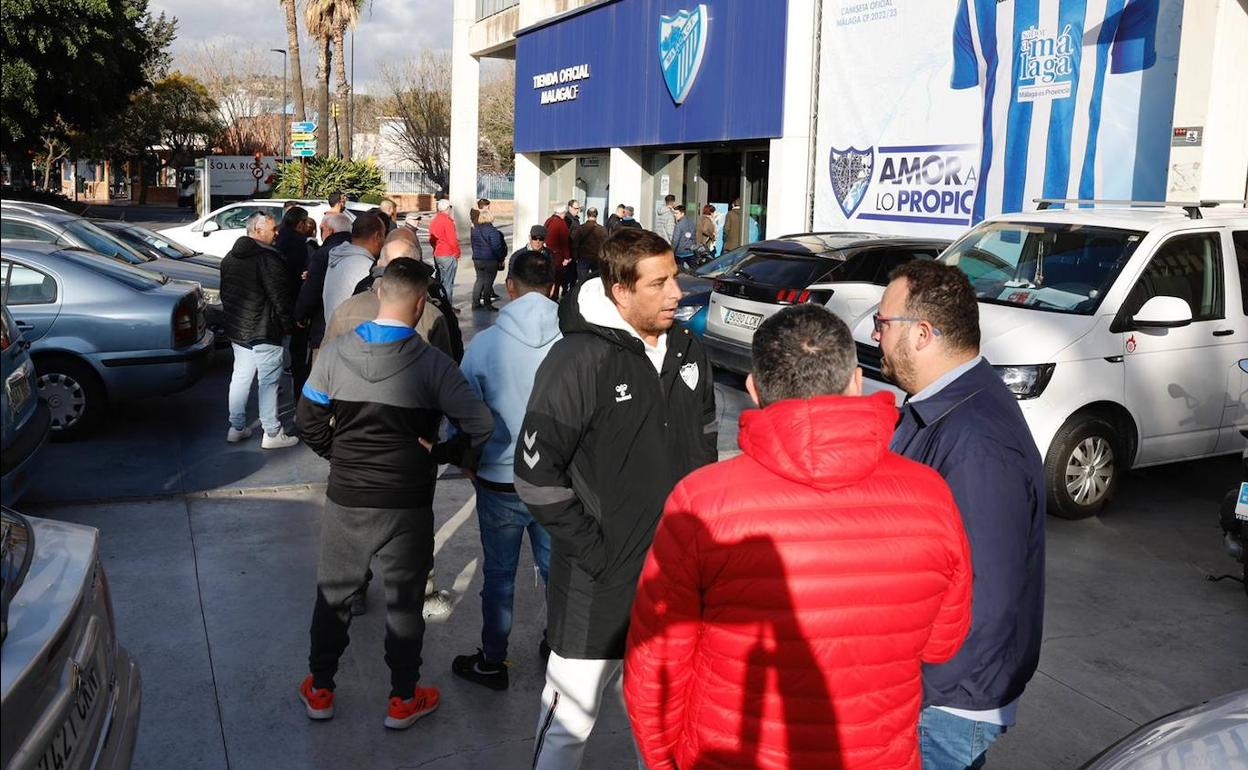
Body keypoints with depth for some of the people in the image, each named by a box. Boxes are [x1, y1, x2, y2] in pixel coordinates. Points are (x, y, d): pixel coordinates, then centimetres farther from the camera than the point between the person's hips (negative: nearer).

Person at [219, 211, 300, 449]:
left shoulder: (230, 257, 12)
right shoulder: (268, 258, -18)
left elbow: (225, 293, 20)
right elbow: (280, 297, -18)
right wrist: (289, 324, -6)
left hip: (236, 330, 9)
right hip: (263, 332, -9)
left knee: (240, 377, 16)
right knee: (268, 381, -2)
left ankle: (236, 428, 22)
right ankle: (272, 434, 4)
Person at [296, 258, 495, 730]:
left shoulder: (334, 354, -8)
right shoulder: (431, 363, -16)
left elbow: (310, 421, 2)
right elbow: (480, 426, -16)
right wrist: (439, 455, -1)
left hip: (346, 499, 2)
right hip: (408, 504, -2)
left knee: (333, 593, 20)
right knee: (404, 600, 14)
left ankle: (320, 691, 34)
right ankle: (403, 700, 27)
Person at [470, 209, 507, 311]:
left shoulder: (475, 230, 6)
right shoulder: (492, 230, -16)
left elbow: (473, 245, 14)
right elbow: (496, 247, -16)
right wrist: (501, 259, -6)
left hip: (477, 259, 7)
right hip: (490, 260, -6)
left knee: (479, 280, 14)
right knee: (488, 282, 0)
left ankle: (475, 303, 13)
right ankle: (487, 304, 2)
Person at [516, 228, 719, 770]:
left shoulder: (687, 351, 3)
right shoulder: (579, 359, -17)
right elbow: (536, 475, -17)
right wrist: (591, 548, -15)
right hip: (599, 584, -6)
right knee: (570, 723, 8)